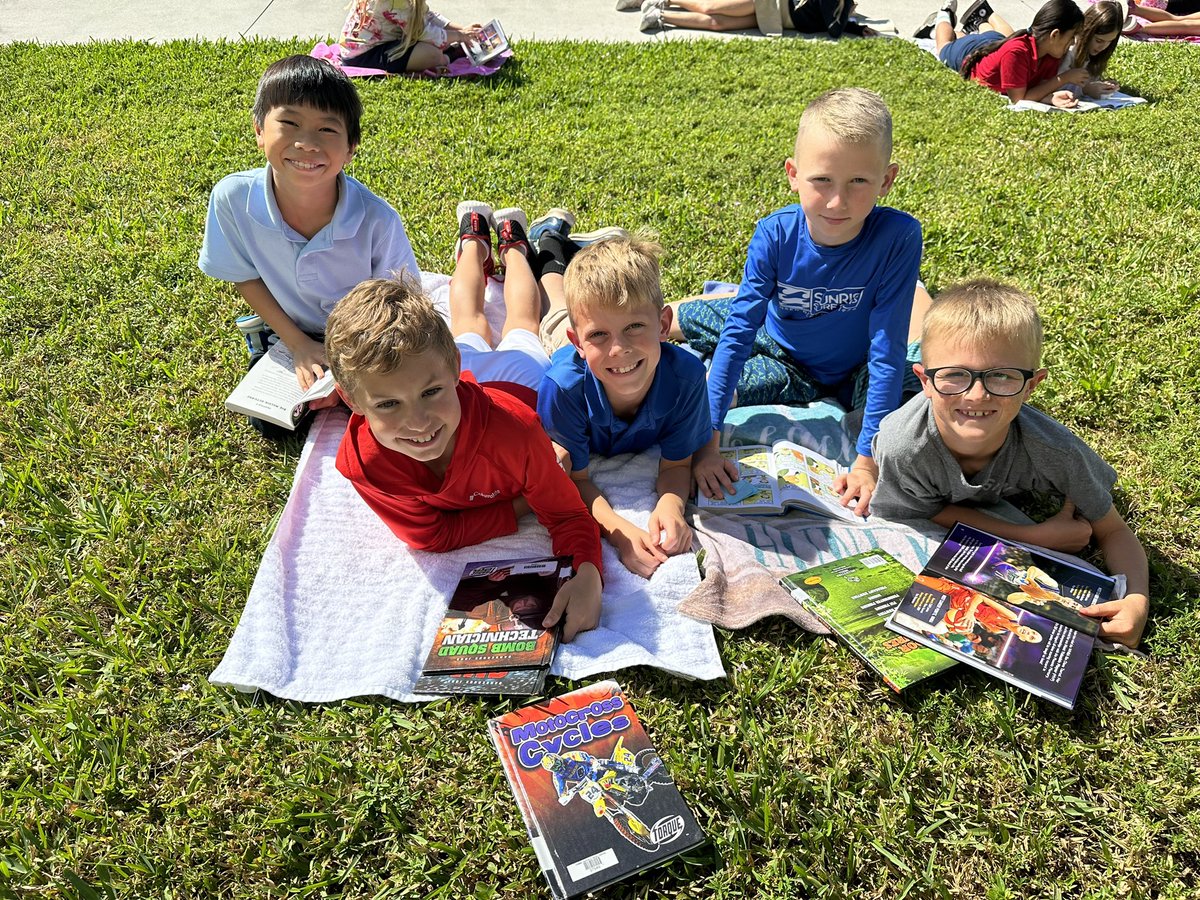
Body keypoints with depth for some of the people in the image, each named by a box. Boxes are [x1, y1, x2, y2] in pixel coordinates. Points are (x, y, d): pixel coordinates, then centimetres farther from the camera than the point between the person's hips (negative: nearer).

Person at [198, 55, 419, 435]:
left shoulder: (377, 220, -35)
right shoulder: (232, 198, -28)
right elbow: (246, 278, -9)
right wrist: (298, 345, -12)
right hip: (287, 331, 2)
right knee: (272, 425, 0)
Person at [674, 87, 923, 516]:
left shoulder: (898, 236, -32)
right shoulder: (775, 235, -27)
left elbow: (887, 351, -31)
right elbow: (738, 334, -28)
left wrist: (867, 460, -33)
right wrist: (706, 442, -33)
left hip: (853, 371, -1)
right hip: (781, 354, 1)